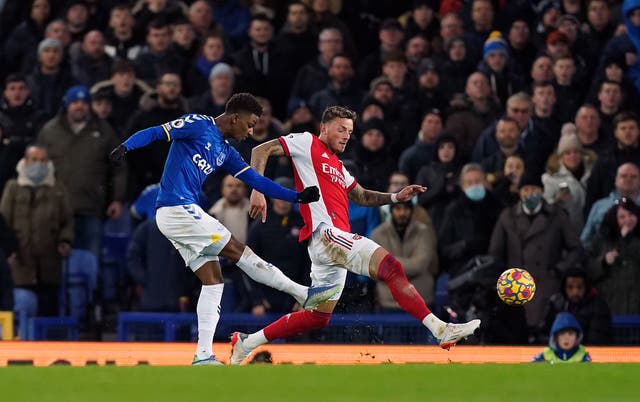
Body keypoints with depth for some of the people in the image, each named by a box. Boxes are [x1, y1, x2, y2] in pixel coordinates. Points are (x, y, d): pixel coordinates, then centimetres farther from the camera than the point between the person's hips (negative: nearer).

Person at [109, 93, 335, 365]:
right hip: (177, 209, -10)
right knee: (238, 251, -6)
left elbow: (255, 180, 19)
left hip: (184, 213, 10)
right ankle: (303, 294, -1)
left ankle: (203, 354, 2)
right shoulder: (198, 125, -4)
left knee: (213, 280, 4)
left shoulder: (225, 151, 20)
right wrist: (125, 147, -28)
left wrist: (296, 197, 12)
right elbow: (155, 133, -11)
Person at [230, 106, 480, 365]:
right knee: (391, 267, -22)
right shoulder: (308, 144, 5)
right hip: (326, 232, -10)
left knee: (318, 317, 11)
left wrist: (396, 197, 18)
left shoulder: (337, 166, 29)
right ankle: (440, 329, -29)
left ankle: (246, 343, 17)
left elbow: (361, 197, 34)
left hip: (336, 241, 10)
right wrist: (258, 191, -14)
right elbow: (261, 151, 0)